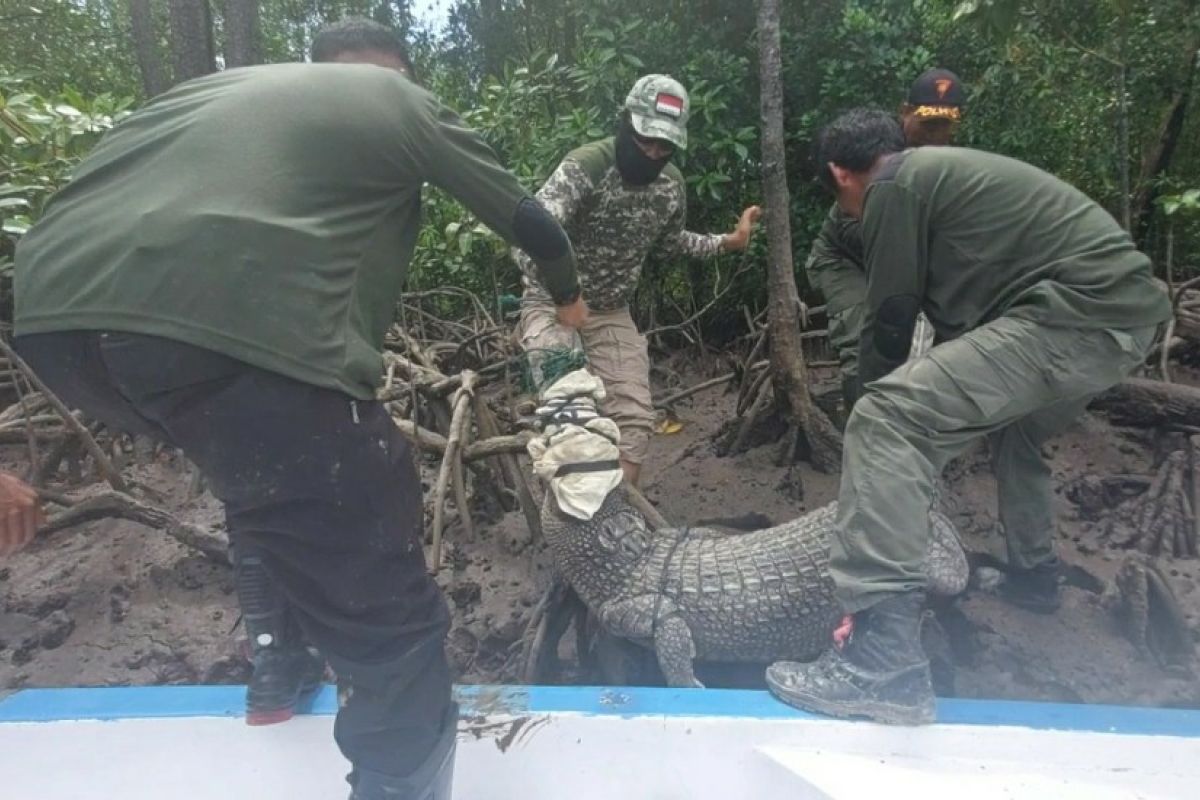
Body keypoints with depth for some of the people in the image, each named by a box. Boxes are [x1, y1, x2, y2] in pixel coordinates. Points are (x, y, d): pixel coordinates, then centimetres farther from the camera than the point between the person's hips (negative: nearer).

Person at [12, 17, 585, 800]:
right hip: (238, 329, -8)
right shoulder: (403, 101, 22)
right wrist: (569, 297, 49)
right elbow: (527, 218, 29)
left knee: (277, 474, 34)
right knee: (390, 621, 3)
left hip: (55, 313, 8)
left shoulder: (226, 82, 36)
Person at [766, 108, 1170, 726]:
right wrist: (930, 392, 39)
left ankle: (886, 662, -25)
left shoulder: (892, 186, -2)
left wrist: (879, 406, 16)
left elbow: (890, 318, -1)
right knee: (1010, 423, 34)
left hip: (1078, 315, -10)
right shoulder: (942, 170, 26)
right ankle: (1035, 572, 48)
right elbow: (955, 306, 31)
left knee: (886, 422, -20)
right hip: (1131, 310, 10)